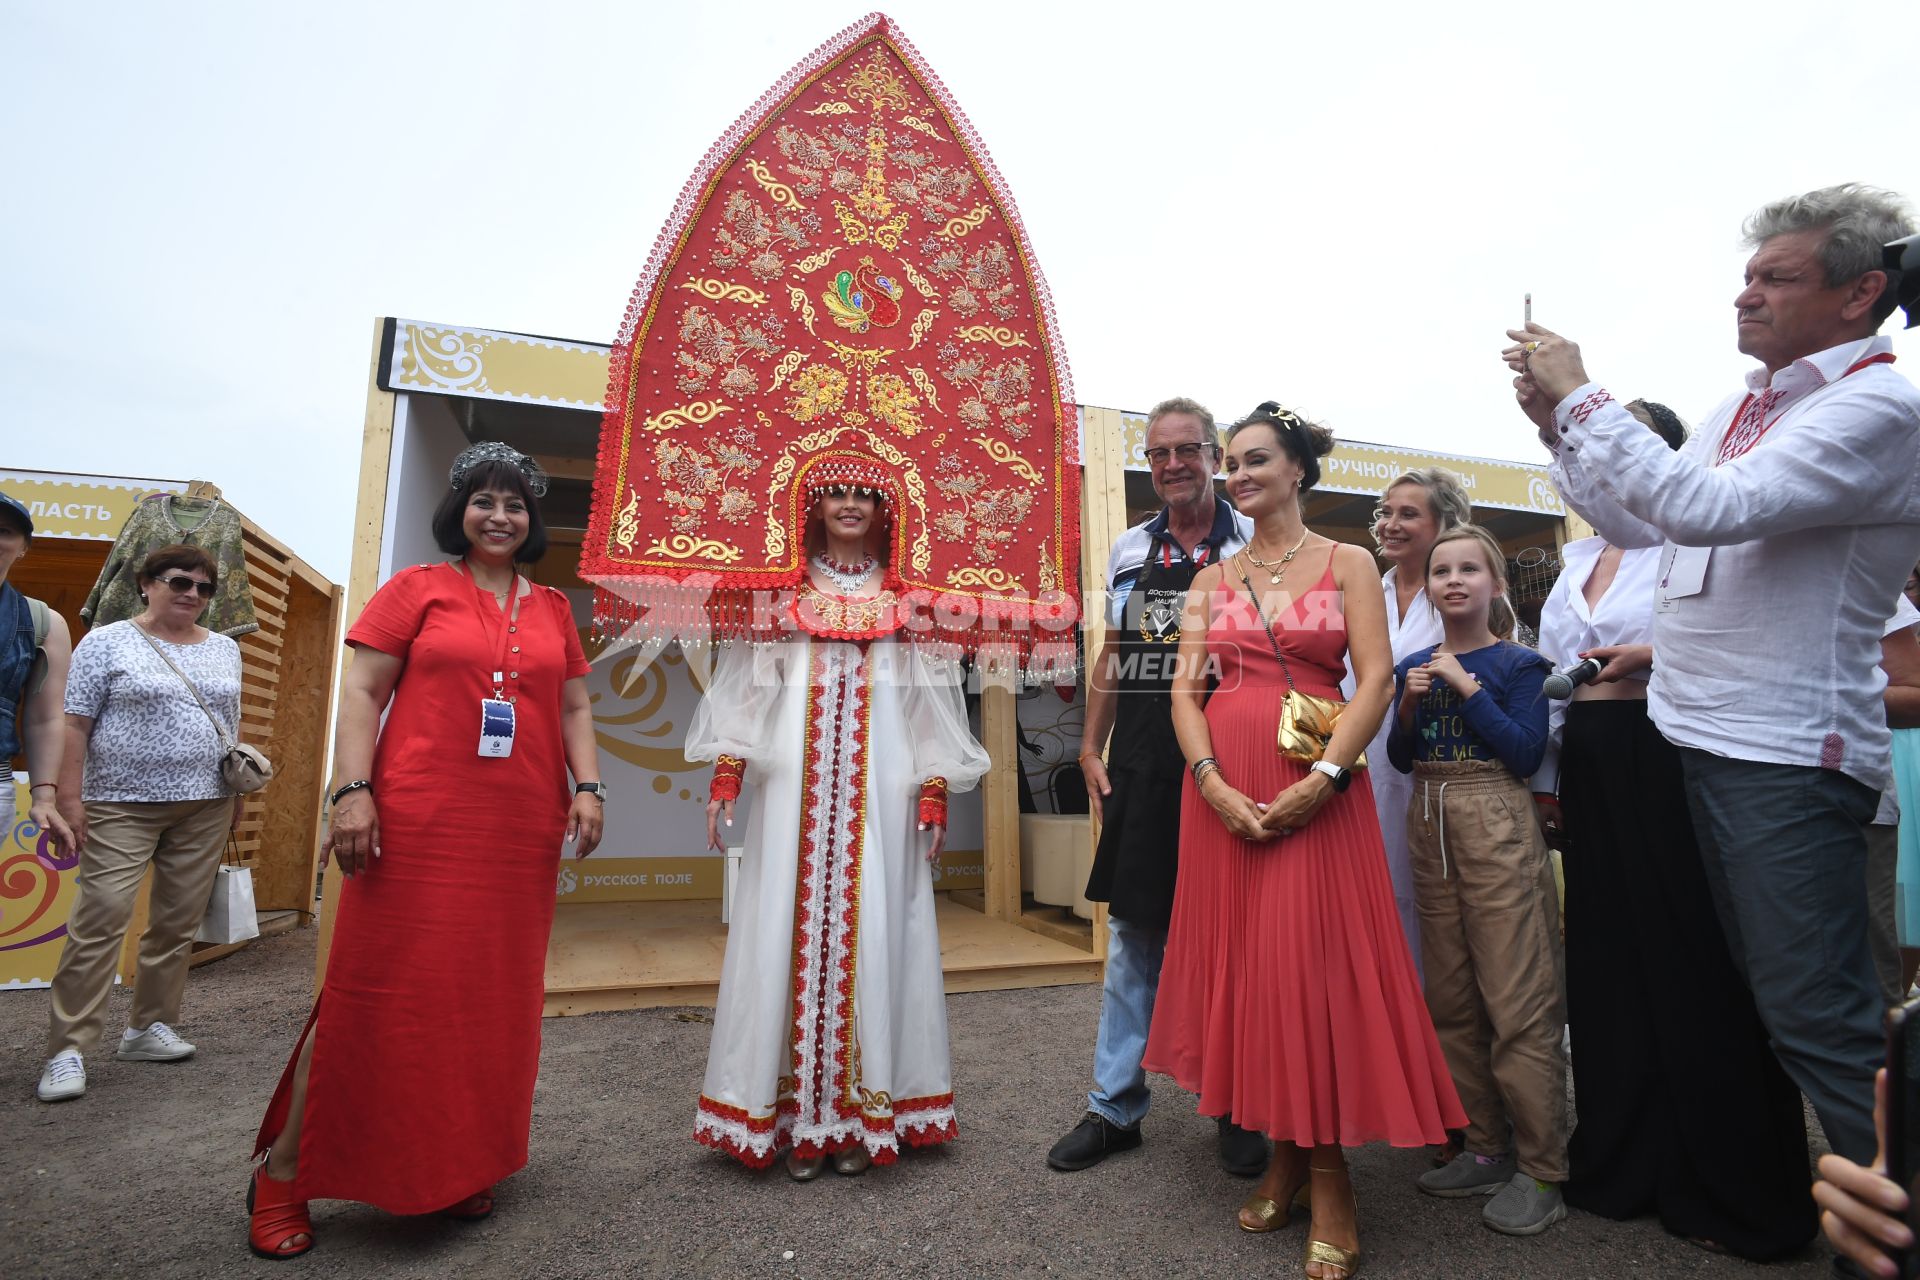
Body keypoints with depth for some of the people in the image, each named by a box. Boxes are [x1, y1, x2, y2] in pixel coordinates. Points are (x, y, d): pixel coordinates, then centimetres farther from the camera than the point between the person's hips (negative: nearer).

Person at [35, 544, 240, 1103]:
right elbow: (76, 725, -4)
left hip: (204, 807, 4)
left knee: (179, 922, 7)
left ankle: (148, 1027, 20)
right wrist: (69, 798, -10)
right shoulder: (107, 642, -1)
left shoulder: (225, 649, 12)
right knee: (100, 919, -7)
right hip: (122, 804, -4)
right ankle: (67, 1050, 2)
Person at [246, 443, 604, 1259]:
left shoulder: (552, 609, 14)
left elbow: (575, 707, 15)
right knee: (377, 992, 2)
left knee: (492, 998, 10)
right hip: (415, 825, -4)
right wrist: (352, 790, -11)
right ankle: (283, 1172, 21)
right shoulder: (418, 588, 4)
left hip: (521, 837, 4)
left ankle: (455, 1164, 26)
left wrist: (587, 786, 2)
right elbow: (360, 691, 0)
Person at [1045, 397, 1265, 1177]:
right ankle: (1115, 1107, 24)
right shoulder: (1128, 550, 10)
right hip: (1139, 769, 3)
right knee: (1132, 937, 11)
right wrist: (1091, 748, 9)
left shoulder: (1255, 547, 0)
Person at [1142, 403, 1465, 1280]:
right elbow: (1185, 687, 4)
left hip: (1315, 791, -3)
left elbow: (1374, 681, -5)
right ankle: (1283, 1152, 23)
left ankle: (1329, 1173, 14)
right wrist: (1214, 784, -11)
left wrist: (1319, 779, -17)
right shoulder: (1212, 577, 12)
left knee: (1313, 963, -3)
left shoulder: (1348, 564, 5)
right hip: (1223, 788, 3)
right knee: (1242, 959, 7)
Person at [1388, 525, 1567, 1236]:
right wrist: (1408, 705, -7)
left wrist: (1468, 688, -15)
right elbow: (1400, 759, 10)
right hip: (1429, 827, 6)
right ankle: (1486, 1148, 25)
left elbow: (1526, 753, -13)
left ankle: (1541, 1170, 11)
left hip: (1498, 829, -5)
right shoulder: (1415, 665, 9)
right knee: (1451, 999, 11)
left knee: (1518, 1002, -2)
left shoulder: (1516, 663, -3)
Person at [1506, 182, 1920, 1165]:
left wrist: (1581, 398, -19)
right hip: (1700, 736, 9)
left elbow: (1709, 507, -27)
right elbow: (1636, 524, 18)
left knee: (1815, 1018, -4)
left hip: (1787, 755, -8)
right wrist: (1557, 424, 7)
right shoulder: (1741, 409, 14)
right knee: (1759, 991, 20)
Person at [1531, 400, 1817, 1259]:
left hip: (1667, 763, -6)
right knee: (1606, 961, 12)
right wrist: (1545, 780, 15)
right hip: (1589, 770, 7)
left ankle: (1729, 1192, 18)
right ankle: (1623, 1164, 28)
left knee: (1692, 966, 1)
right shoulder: (1578, 560, 15)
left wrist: (1658, 656, -21)